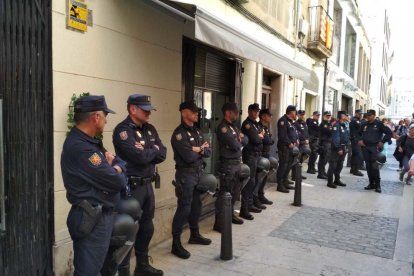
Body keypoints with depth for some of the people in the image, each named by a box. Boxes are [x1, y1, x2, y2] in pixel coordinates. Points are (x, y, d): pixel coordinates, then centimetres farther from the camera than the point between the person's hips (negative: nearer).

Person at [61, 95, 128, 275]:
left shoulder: (88, 141, 9)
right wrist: (117, 174, -3)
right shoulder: (80, 148, -25)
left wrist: (114, 167, -10)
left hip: (99, 215, 10)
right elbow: (117, 182, -26)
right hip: (92, 219, -10)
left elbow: (122, 164, 12)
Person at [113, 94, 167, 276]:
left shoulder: (150, 129, 11)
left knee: (147, 228, 17)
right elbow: (140, 156, -25)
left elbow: (162, 154, 4)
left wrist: (147, 154, -13)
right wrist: (154, 151, -5)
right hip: (131, 187, -8)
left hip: (148, 185, 8)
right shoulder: (122, 131, -14)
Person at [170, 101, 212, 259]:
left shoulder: (196, 131, 13)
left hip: (199, 173, 8)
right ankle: (176, 244, 4)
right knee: (184, 208, -5)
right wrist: (201, 149, -6)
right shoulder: (179, 133, -15)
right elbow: (189, 157, -24)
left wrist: (199, 150, -14)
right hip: (186, 175, -8)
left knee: (196, 205, 17)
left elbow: (208, 152, 8)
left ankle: (195, 235, 34)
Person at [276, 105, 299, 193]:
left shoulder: (291, 121, 18)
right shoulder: (283, 120, -14)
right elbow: (282, 135, -22)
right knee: (283, 165, -8)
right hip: (284, 147, -10)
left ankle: (285, 183, 25)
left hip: (291, 147, 10)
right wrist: (289, 143, -17)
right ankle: (280, 185, -2)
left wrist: (296, 140, 7)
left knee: (288, 165, 15)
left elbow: (293, 132, 24)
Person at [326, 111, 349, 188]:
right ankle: (330, 182, -2)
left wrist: (345, 147, 13)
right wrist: (339, 148, -22)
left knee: (340, 165, 16)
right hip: (336, 148, -9)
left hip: (343, 148, 9)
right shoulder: (337, 125, -14)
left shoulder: (344, 125, 14)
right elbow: (336, 138, -20)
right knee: (333, 165, -6)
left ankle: (337, 180, 27)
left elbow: (346, 137, 19)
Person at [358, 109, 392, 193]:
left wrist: (382, 141, -5)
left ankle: (377, 184, 0)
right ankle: (371, 183, 16)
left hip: (375, 147, -4)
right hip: (365, 147, 4)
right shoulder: (364, 124, 10)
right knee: (368, 166, 6)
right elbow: (359, 133, 26)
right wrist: (359, 140, 9)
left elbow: (389, 133, 0)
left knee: (374, 166, -11)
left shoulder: (379, 124, -2)